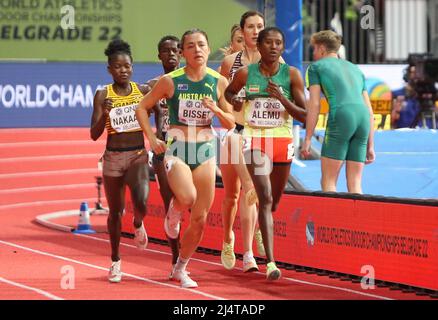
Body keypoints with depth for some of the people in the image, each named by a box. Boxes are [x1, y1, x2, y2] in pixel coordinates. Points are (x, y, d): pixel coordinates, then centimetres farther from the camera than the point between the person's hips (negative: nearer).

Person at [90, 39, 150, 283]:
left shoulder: (143, 91, 0)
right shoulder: (103, 95, -3)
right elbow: (94, 135, -6)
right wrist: (105, 114, -23)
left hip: (138, 155, 0)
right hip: (113, 157, 0)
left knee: (141, 202, -24)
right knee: (116, 211, 8)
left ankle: (138, 224, 13)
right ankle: (115, 260, 27)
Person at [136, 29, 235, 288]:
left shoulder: (219, 82, 1)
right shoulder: (170, 81, -5)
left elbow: (231, 123, 6)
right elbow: (142, 108, 7)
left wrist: (217, 110, -14)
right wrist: (152, 138, -3)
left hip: (206, 150, 3)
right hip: (177, 148, -3)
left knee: (200, 220, 3)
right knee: (187, 197, -32)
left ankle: (180, 269, 24)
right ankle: (174, 212, 7)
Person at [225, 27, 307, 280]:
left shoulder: (292, 75, -3)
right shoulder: (246, 73, -2)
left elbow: (305, 116, -3)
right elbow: (229, 91, 19)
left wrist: (282, 99, -18)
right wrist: (234, 100, -4)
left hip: (283, 141, 2)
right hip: (255, 141, -2)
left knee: (275, 198, 16)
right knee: (265, 198, -15)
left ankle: (262, 230, 50)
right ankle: (271, 262, -20)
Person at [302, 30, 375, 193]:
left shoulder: (316, 67, 15)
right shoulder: (355, 69, 31)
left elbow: (314, 105, 3)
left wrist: (307, 139, 2)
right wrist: (370, 145, 25)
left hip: (341, 116, -5)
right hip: (363, 118, 5)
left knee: (328, 181, -1)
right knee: (354, 184, 8)